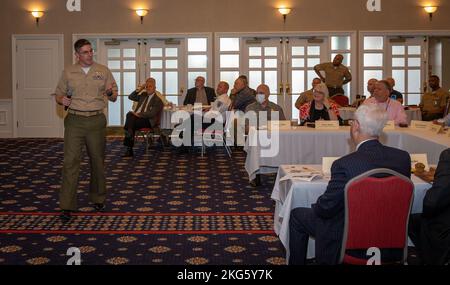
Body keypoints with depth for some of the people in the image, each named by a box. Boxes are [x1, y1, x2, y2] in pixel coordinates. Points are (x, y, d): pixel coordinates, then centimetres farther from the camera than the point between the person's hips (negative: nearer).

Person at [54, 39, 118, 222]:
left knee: (97, 160, 9)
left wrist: (110, 92, -15)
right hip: (75, 120, -1)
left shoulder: (103, 71, 7)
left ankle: (98, 198, 26)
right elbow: (59, 94, 13)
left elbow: (114, 97, 8)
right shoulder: (68, 72, 8)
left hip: (96, 121, 1)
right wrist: (62, 100, -10)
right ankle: (67, 206, -5)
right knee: (71, 161, -7)